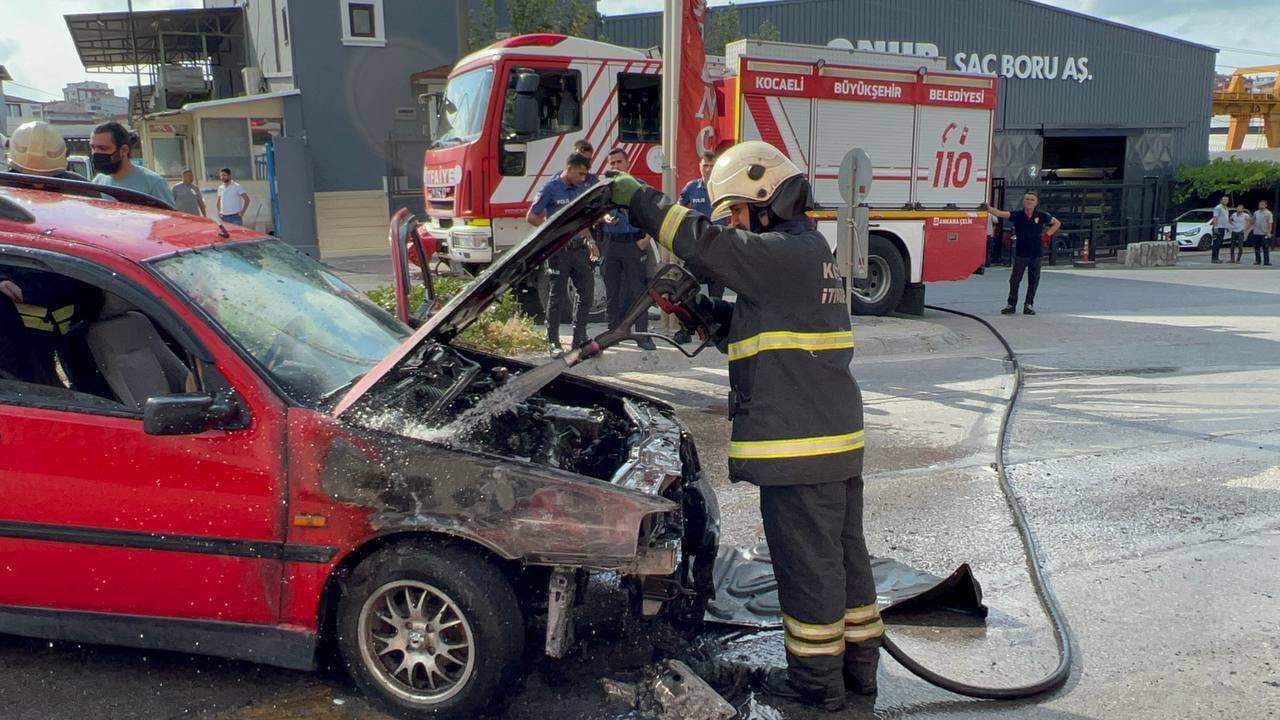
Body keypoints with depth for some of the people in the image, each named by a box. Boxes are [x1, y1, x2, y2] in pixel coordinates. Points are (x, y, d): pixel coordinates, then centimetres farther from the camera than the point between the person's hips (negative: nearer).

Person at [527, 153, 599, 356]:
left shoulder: (581, 189, 11)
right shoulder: (551, 189, -8)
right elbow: (531, 216, -7)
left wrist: (591, 242, 14)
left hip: (578, 247, 6)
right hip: (559, 249, -6)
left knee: (587, 292, 5)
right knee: (558, 295, 0)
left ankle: (580, 338, 16)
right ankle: (552, 341, 10)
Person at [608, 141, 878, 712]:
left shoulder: (785, 252, -14)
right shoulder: (809, 253, 18)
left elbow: (706, 245, -24)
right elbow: (765, 327, 23)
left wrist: (638, 198, -14)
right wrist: (706, 312, 11)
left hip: (799, 442, -10)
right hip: (837, 434, 10)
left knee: (807, 560, 2)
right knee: (844, 552, 17)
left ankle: (816, 678, 16)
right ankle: (858, 663, 31)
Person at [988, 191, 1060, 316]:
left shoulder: (1041, 216, 1)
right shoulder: (1017, 215, -2)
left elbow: (1057, 223, 15)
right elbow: (1000, 213, -16)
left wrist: (1047, 234, 3)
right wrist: (987, 208, -32)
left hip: (1036, 254, 1)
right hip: (1021, 253, -1)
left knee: (1033, 281, 6)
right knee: (1015, 279, -1)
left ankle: (1028, 305, 14)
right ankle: (1011, 304, 7)